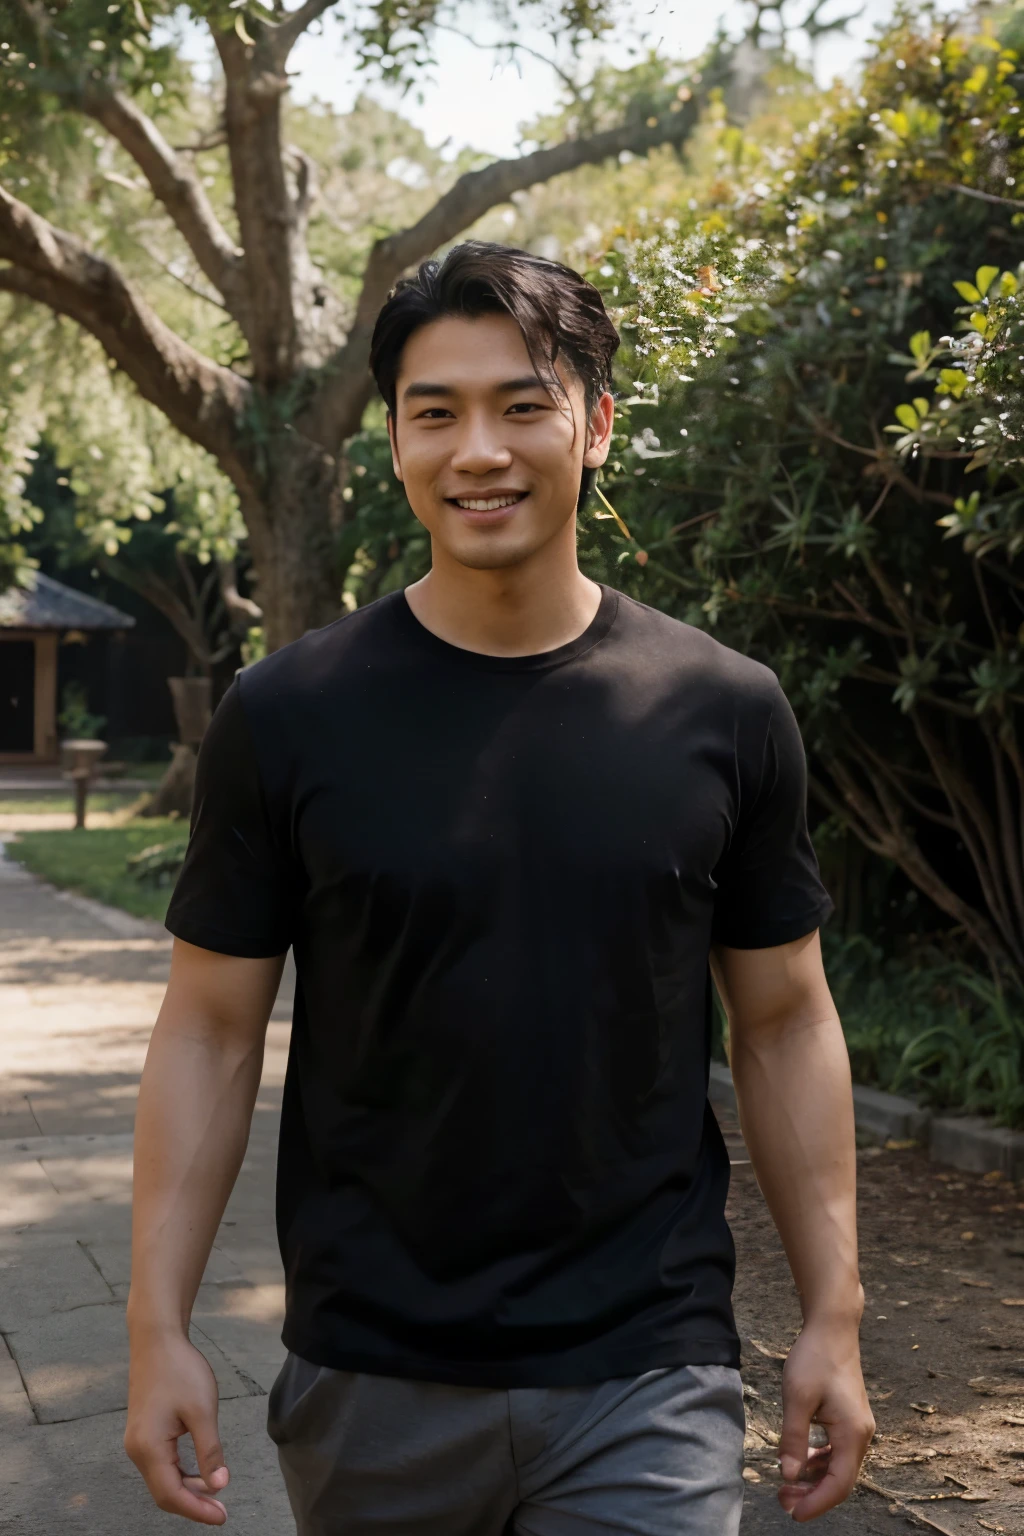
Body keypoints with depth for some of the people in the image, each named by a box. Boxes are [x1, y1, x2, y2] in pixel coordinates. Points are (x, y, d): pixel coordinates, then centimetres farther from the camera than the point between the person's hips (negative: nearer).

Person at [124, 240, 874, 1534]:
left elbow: (784, 1023, 4)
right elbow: (211, 1030, -1)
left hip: (646, 1377, 0)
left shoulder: (723, 713, -2)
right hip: (369, 1379, 1)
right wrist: (158, 1325, -5)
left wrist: (833, 1316, 2)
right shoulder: (286, 719, -5)